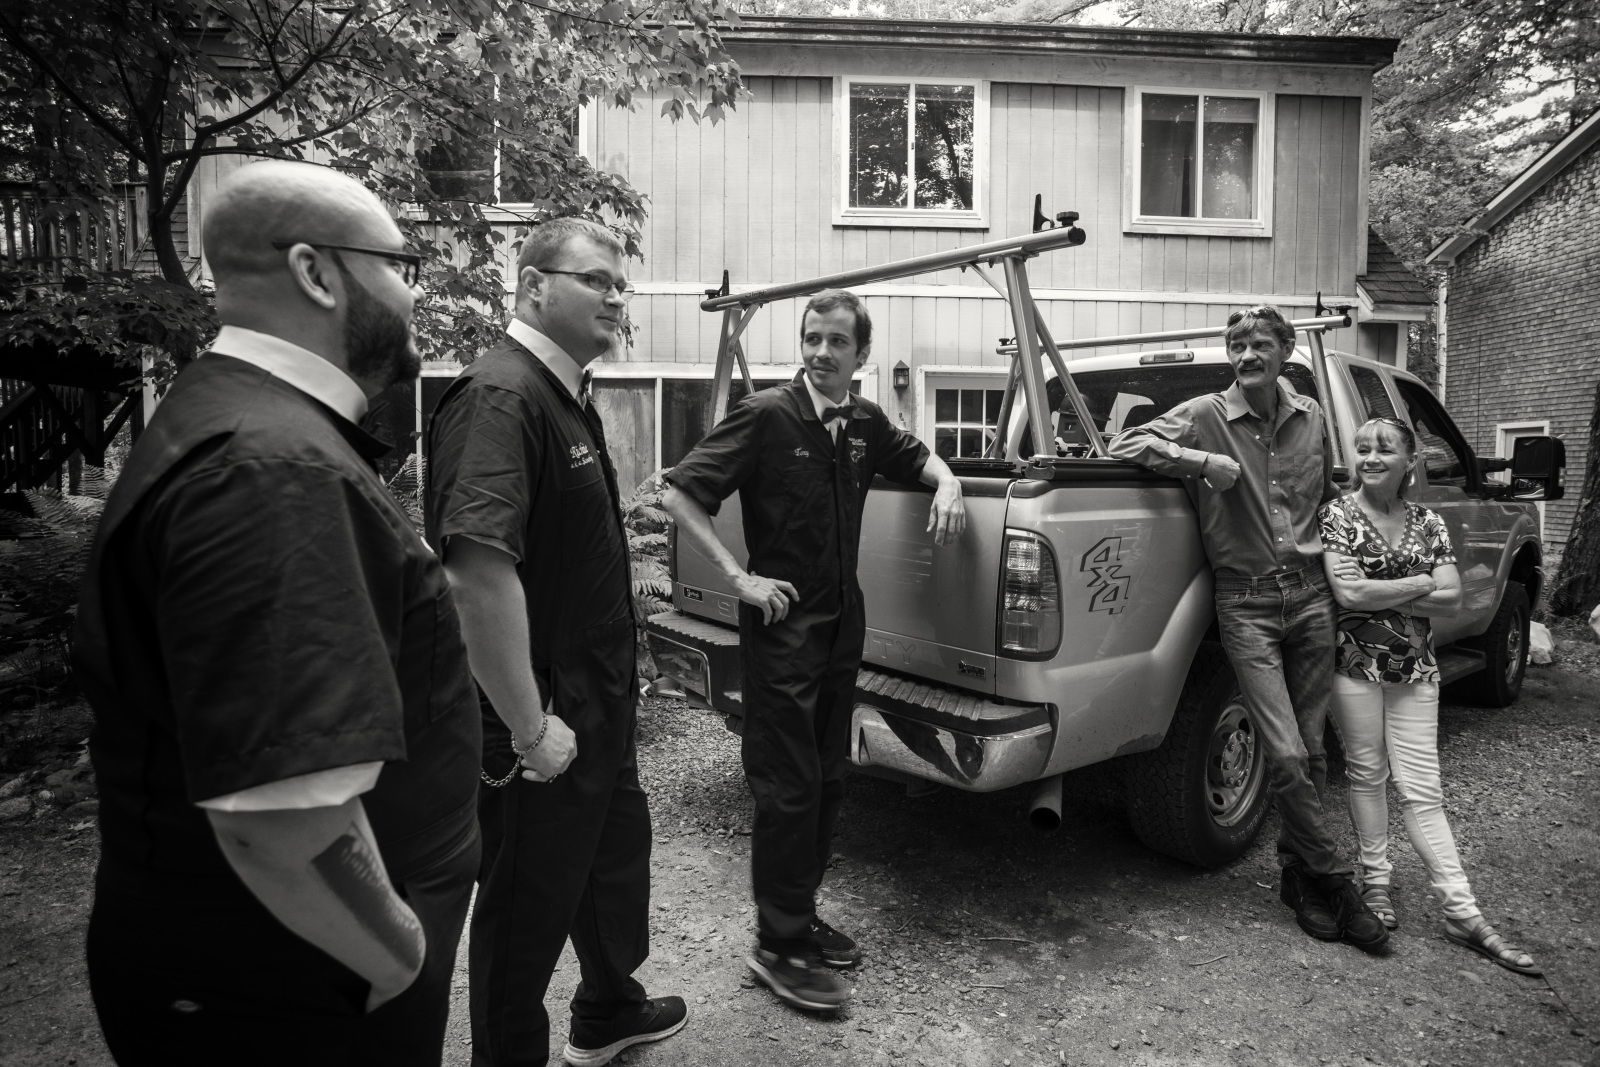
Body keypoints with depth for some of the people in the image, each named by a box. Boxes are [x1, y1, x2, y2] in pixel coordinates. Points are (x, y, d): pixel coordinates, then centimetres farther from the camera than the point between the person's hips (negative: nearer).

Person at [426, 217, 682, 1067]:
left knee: (617, 858, 27)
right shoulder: (501, 398, -22)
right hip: (542, 731, -11)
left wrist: (603, 702, 18)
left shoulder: (566, 399, 11)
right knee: (528, 909, 10)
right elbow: (477, 571, -32)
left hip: (595, 709, 11)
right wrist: (531, 727, -27)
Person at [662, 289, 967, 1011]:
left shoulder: (865, 423, 6)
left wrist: (947, 484, 2)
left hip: (843, 624, 7)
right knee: (788, 784, -2)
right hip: (781, 623, -7)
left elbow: (919, 458, 25)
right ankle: (778, 945, 13)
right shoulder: (766, 416, -12)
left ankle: (800, 917, 30)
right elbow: (680, 496, -13)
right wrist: (739, 577, -18)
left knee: (828, 780, 14)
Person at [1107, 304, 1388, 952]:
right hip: (1247, 604, -4)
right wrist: (1209, 464, -19)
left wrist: (1327, 558, 15)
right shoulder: (1204, 416, -3)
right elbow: (1125, 446, -11)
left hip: (1311, 595, 5)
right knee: (1286, 757, -8)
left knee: (1311, 752, 10)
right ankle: (1335, 883, 12)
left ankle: (1297, 875, 27)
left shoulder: (1310, 416, 12)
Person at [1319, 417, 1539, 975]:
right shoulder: (1337, 514, -5)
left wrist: (1379, 595, -12)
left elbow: (1452, 601, -3)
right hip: (1356, 663, -3)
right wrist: (1419, 583, -7)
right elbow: (1348, 593, -15)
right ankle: (1376, 882, 21)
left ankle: (1462, 913, 8)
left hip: (1415, 669, 3)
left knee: (1422, 788, 3)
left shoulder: (1428, 523, 6)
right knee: (1368, 774, 7)